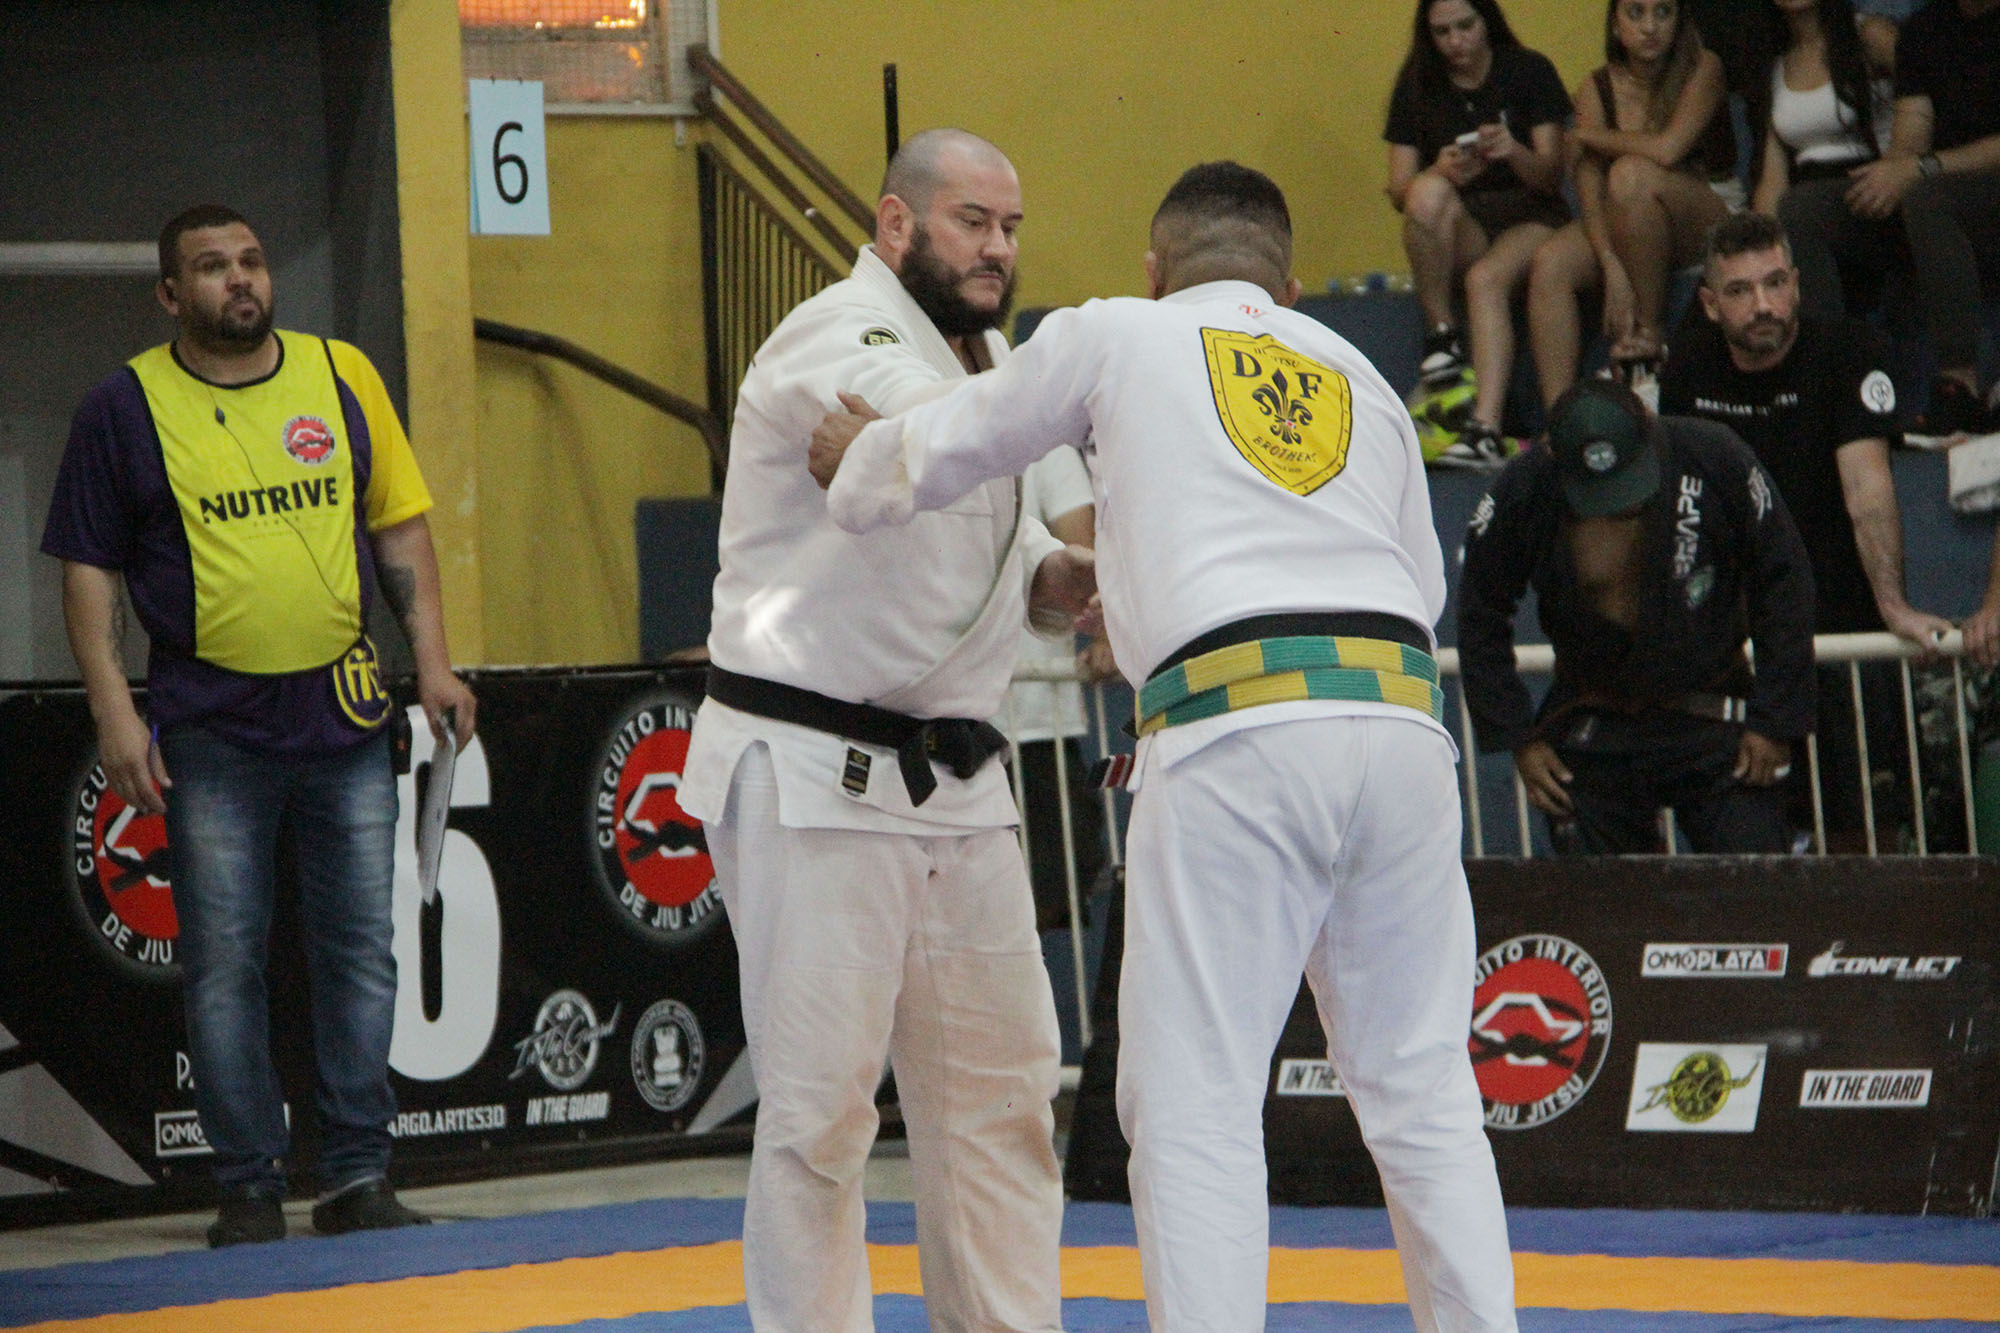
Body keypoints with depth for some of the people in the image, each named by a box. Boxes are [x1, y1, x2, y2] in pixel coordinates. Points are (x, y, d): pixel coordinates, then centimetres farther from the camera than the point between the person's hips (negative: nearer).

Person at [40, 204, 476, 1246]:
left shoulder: (341, 376, 7)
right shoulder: (125, 407, 0)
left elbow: (400, 526, 12)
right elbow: (89, 571, 0)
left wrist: (432, 660, 4)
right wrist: (113, 710, -8)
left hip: (344, 714, 2)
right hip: (211, 729, -2)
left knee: (360, 951, 4)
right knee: (222, 965, 0)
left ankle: (357, 1178, 12)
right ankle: (249, 1188, 8)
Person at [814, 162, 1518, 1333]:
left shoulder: (1113, 337, 13)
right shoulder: (1361, 379, 25)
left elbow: (950, 454, 25)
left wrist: (862, 457, 48)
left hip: (1239, 732, -5)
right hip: (1401, 717, 5)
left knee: (1196, 1102, -1)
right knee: (1421, 1085, 13)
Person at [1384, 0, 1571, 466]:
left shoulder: (1529, 72, 0)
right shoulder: (1418, 87, 5)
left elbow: (1551, 177, -4)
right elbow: (1400, 191, -1)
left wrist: (1514, 151, -26)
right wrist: (1443, 173, -24)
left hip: (1529, 218, -2)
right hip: (1459, 230, 2)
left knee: (1487, 278, -35)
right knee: (1429, 193, -33)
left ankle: (1485, 430, -50)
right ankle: (1440, 336, -22)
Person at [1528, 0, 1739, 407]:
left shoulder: (1702, 69, -9)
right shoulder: (1597, 90, 0)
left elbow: (1667, 149, -24)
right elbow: (1590, 190, -10)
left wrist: (1589, 136, -8)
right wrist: (1612, 270, -26)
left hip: (1715, 221, -4)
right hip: (1629, 233, 4)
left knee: (1632, 174, -33)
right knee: (1550, 264, -24)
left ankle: (1649, 334, -24)